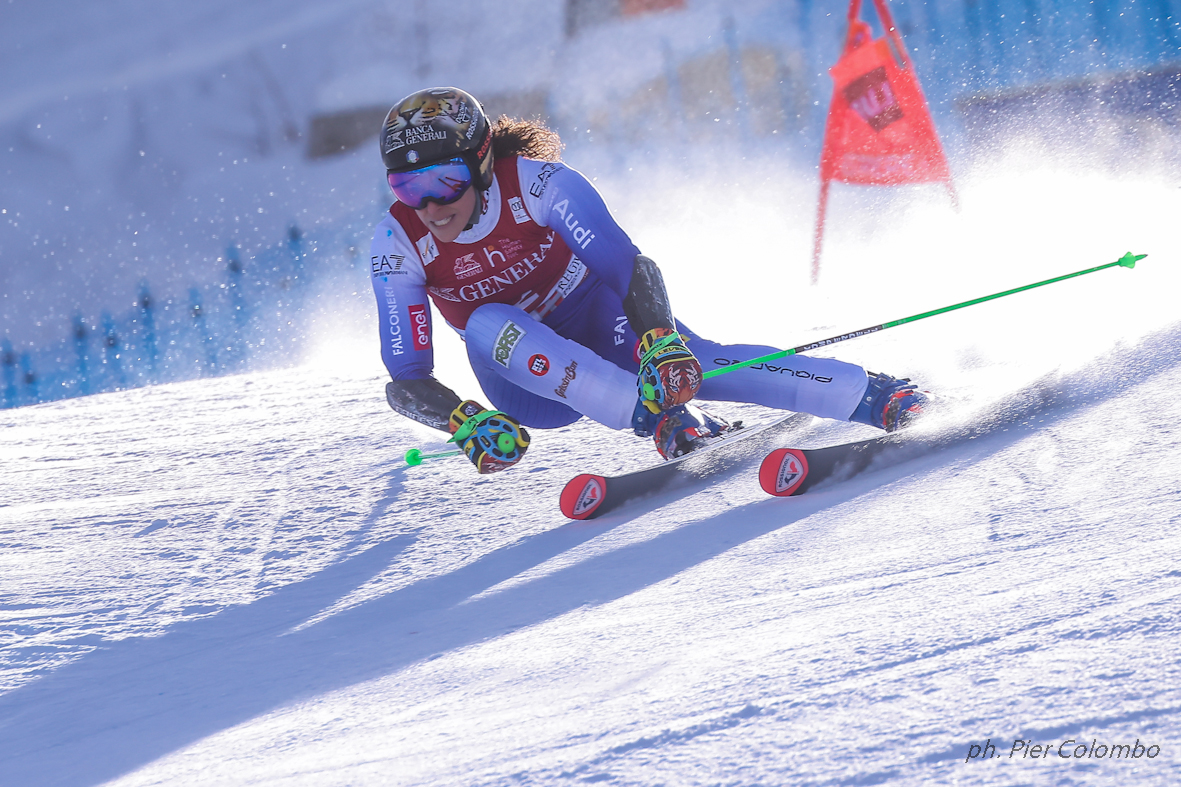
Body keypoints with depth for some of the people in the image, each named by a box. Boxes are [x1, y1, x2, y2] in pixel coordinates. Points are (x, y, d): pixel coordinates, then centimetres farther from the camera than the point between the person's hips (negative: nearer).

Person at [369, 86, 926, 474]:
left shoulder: (537, 184, -25)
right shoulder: (397, 245, -20)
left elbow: (630, 269, -28)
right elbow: (406, 381, -19)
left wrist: (660, 342, -46)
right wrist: (463, 422, -39)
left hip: (603, 326, -2)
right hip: (529, 381, 2)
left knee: (686, 364, -31)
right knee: (488, 324, -32)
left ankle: (876, 396, -28)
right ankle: (652, 416, -38)